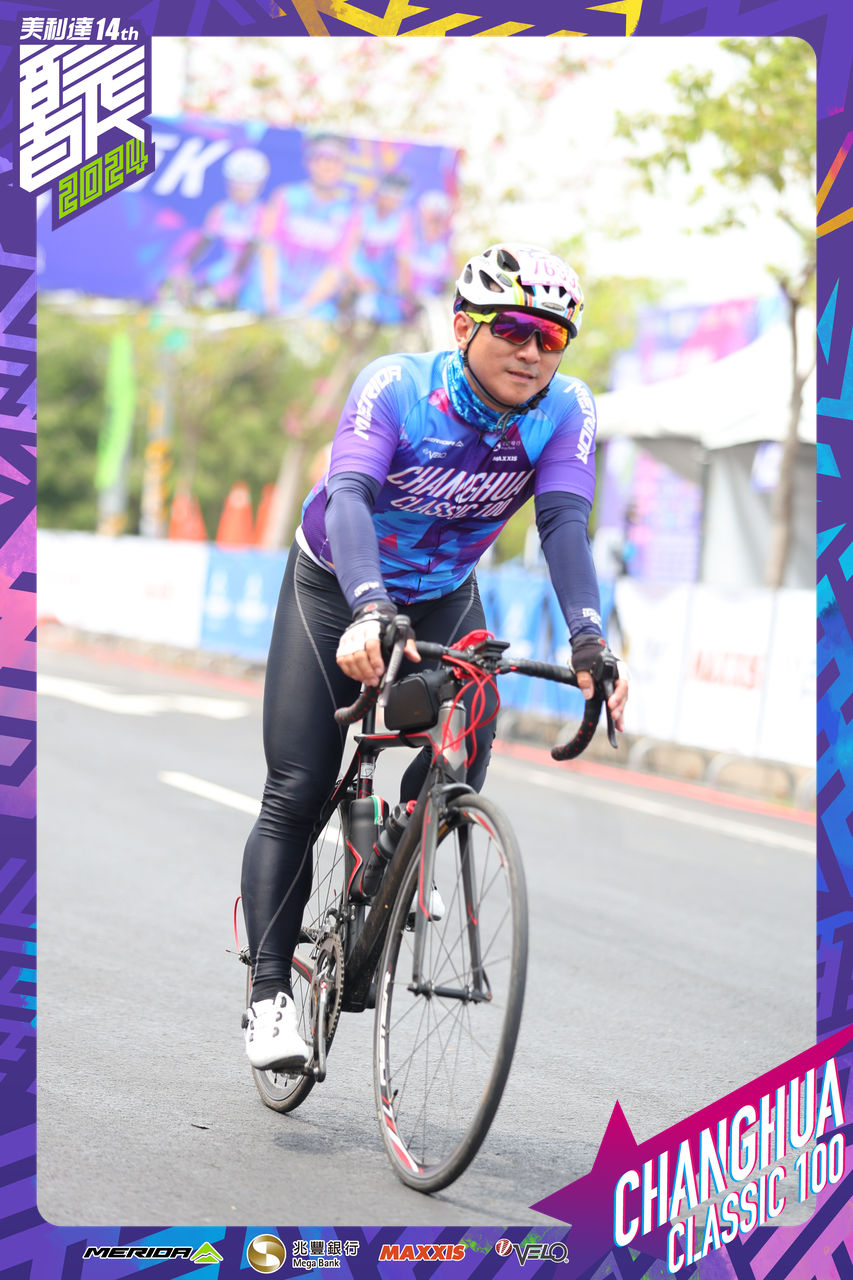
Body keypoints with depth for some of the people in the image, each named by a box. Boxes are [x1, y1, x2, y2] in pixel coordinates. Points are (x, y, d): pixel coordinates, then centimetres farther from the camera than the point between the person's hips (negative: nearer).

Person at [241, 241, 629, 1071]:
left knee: (459, 777, -10)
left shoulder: (564, 411, -19)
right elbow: (348, 496, -44)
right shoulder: (394, 388, -29)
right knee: (298, 794, -10)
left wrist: (589, 641, -48)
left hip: (444, 600, 3)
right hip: (338, 590, -3)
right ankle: (269, 994, -3)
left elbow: (564, 525, -31)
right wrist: (369, 614, -61)